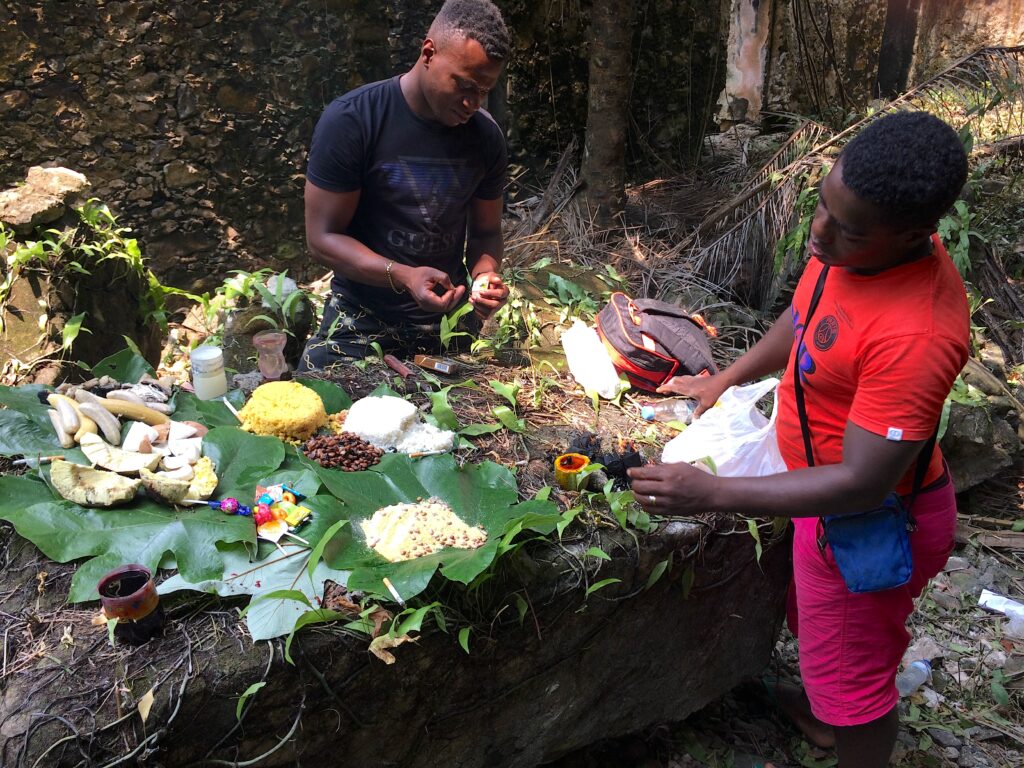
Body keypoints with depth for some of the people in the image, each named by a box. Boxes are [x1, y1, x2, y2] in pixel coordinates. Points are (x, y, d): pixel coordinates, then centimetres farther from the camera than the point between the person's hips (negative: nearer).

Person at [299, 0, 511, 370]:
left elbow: (486, 231, 8)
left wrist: (485, 273, -15)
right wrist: (402, 277, -30)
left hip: (449, 321, 4)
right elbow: (323, 237, -15)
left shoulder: (486, 136, -3)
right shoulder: (350, 121, -16)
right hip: (361, 322, -3)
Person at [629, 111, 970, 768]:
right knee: (810, 615, 33)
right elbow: (801, 319, 8)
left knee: (851, 673, 14)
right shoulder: (858, 242, -13)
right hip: (834, 483, 9)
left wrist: (712, 494, -36)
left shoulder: (914, 335, -39)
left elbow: (862, 484, -35)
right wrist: (725, 380, 8)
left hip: (871, 521, -9)